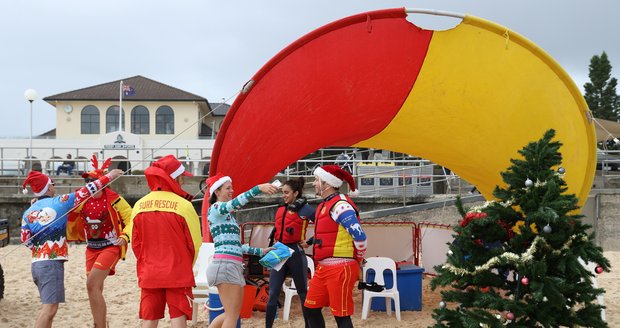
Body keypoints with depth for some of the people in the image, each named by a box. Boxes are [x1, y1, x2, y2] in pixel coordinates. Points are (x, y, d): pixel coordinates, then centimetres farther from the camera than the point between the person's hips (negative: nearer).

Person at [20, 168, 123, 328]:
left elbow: (25, 240, 9)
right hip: (52, 263, -7)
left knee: (47, 306, 17)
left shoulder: (28, 212, 10)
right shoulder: (58, 202, -4)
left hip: (36, 263, 7)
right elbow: (85, 192, -1)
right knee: (49, 308, -10)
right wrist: (108, 177, 6)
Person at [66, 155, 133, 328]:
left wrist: (124, 236, -25)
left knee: (92, 284, -18)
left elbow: (131, 219, -11)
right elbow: (70, 218, 19)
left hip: (110, 247, -6)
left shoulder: (113, 199, -13)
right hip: (92, 248, 6)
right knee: (95, 288, 10)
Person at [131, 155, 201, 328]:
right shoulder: (183, 205, -12)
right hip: (178, 275, -3)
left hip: (148, 275, 4)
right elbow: (195, 243, -6)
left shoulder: (140, 205, -1)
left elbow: (135, 243, 5)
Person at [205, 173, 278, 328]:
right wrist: (258, 188, -36)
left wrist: (260, 251, 25)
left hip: (233, 266, 10)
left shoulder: (227, 215, 23)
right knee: (232, 315, -7)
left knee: (233, 313, 15)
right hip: (225, 264, -10)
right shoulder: (215, 208, -4)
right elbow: (234, 203, -26)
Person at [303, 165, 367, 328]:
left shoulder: (340, 206, -16)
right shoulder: (324, 205, 15)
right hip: (323, 268, 10)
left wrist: (358, 260, -7)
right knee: (311, 307, 13)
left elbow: (360, 236, -20)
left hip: (340, 270, -10)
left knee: (341, 315, -3)